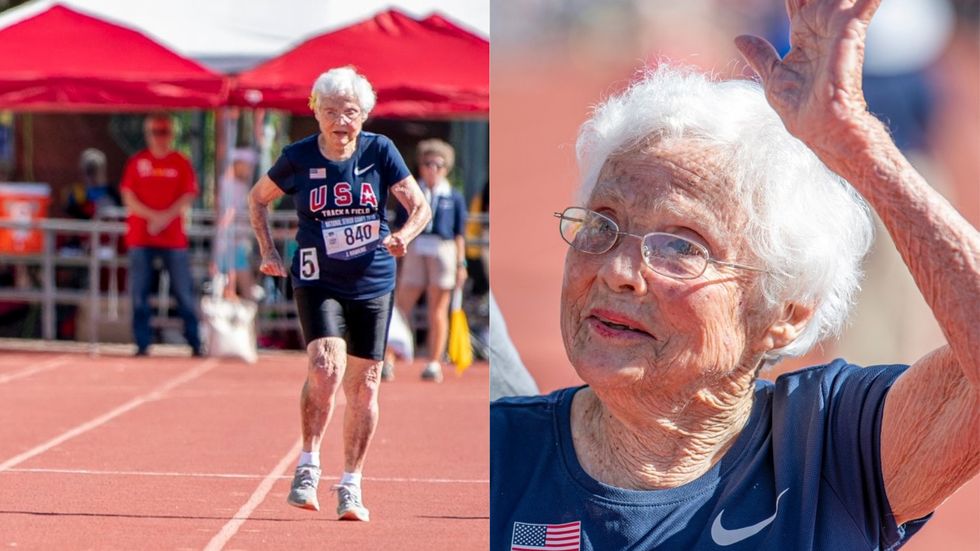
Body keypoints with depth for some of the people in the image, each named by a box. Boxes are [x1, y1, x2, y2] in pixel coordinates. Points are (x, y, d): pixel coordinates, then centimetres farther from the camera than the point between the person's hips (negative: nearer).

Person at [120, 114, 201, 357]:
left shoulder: (181, 163, 6)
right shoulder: (137, 162, 7)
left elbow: (188, 196, -1)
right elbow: (128, 197, 1)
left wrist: (165, 218, -15)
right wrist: (152, 216, -13)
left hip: (173, 236, -1)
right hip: (140, 236, 1)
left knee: (184, 291, -2)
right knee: (139, 293, -2)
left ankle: (195, 344, 4)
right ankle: (142, 344, 4)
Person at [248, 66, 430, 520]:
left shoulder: (379, 151, -5)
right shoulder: (299, 158, -5)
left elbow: (420, 207, -3)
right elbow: (257, 198, 12)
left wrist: (404, 235, -24)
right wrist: (268, 252, 4)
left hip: (373, 284, 2)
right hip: (318, 282, -2)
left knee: (363, 387, 5)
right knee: (326, 366, -23)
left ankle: (351, 485, 17)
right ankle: (308, 464, -7)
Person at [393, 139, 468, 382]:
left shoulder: (455, 198, 9)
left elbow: (459, 234, 8)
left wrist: (461, 264, 1)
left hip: (443, 252, 0)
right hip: (414, 250, 0)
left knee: (438, 310, 2)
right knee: (402, 306, -4)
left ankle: (434, 364, 5)